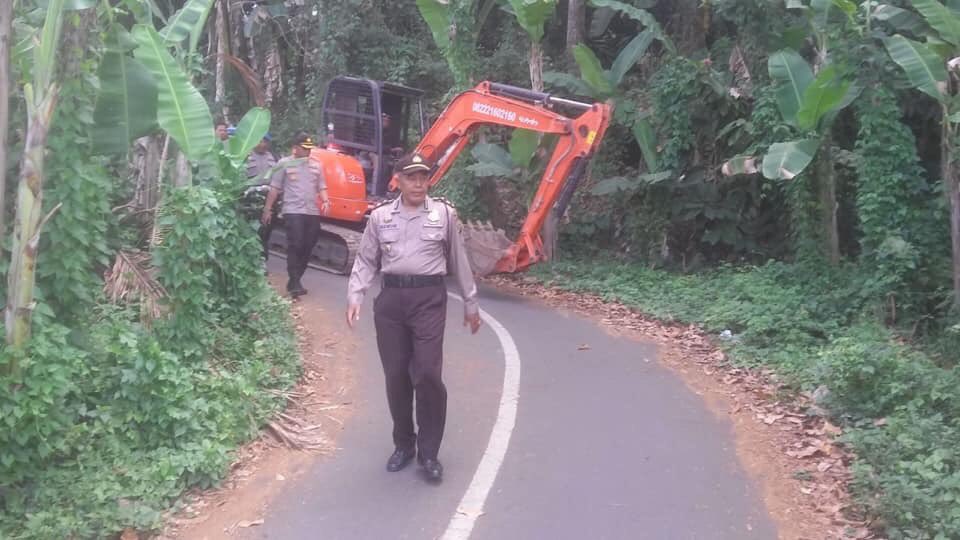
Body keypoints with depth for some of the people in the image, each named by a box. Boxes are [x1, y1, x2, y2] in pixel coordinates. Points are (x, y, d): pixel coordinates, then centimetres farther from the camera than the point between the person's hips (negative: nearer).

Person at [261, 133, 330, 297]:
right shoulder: (284, 164, 4)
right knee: (295, 246, -13)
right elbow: (274, 188, 4)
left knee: (307, 247, 4)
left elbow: (322, 187, 18)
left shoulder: (316, 166, 16)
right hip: (293, 211, -5)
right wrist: (267, 209, 1)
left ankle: (294, 281, 15)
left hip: (313, 212, 5)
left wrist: (325, 201, -3)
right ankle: (295, 283, -13)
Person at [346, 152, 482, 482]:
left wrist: (470, 304, 13)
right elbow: (366, 261, 9)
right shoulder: (380, 217, 7)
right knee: (396, 376, 6)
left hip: (429, 298, -2)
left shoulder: (444, 214, 5)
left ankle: (429, 452, 4)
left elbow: (459, 261, 10)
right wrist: (354, 298, -4)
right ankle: (403, 444, 24)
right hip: (391, 299, 2)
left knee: (427, 373, -10)